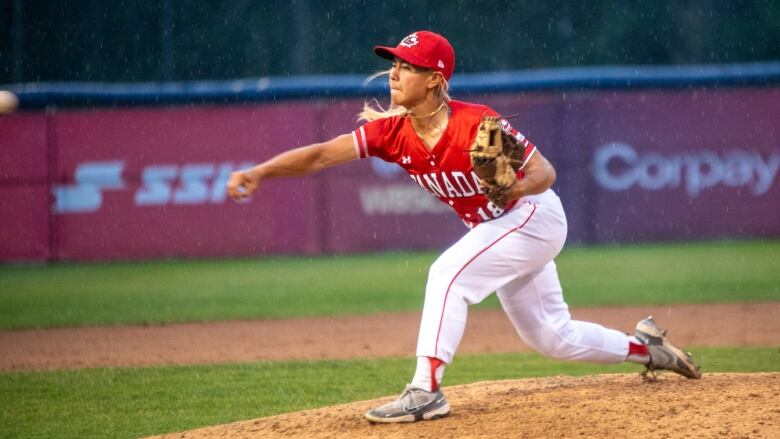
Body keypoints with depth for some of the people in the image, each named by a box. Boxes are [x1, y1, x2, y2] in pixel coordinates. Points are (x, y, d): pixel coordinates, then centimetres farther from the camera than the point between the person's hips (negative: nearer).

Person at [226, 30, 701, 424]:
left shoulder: (476, 123, -30)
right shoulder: (393, 131, -14)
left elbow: (546, 171, -27)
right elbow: (322, 154, -22)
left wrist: (520, 186, -49)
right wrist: (259, 172, -36)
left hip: (534, 217, -8)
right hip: (494, 229, 8)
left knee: (449, 272, -27)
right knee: (551, 337, 17)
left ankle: (427, 390, -26)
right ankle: (645, 346, 37)